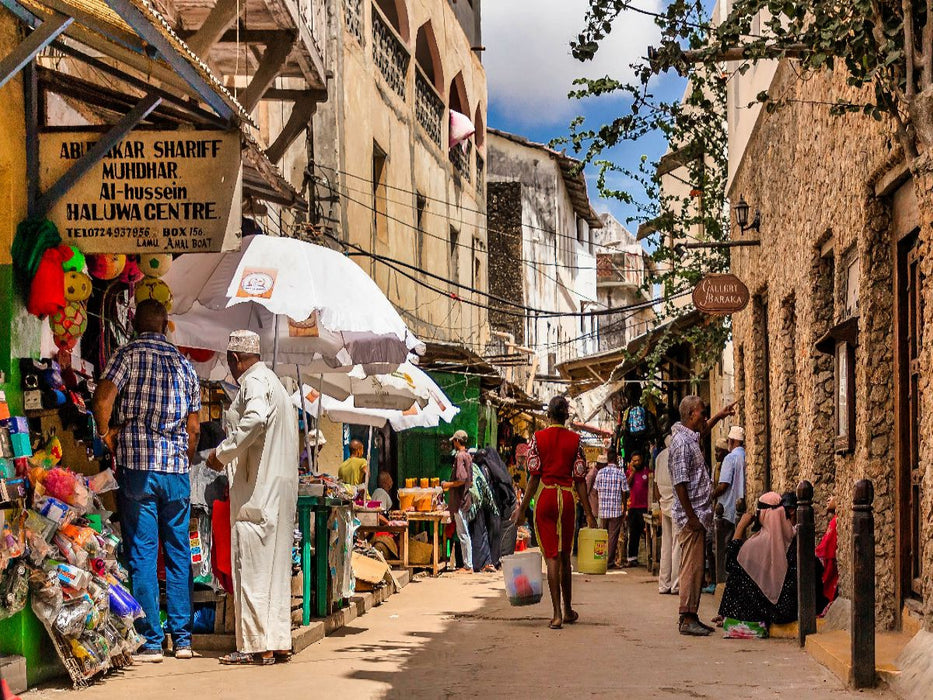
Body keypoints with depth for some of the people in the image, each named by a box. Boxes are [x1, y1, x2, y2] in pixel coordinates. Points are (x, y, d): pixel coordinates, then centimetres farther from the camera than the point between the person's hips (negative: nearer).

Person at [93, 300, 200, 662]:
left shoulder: (129, 354, -1)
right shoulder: (183, 363, 12)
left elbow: (102, 401, -16)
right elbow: (193, 426, 13)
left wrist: (107, 437, 0)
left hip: (138, 466, -4)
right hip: (177, 469, 4)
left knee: (142, 554, -1)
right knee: (179, 553, 10)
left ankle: (150, 642, -1)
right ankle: (183, 638, 12)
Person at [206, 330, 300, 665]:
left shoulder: (254, 381, -9)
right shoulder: (274, 381, 22)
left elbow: (255, 420, -28)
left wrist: (222, 452, -18)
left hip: (257, 488, -10)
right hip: (282, 488, 10)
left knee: (251, 567, -6)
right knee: (276, 567, 10)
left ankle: (257, 645, -5)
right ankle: (279, 643, 13)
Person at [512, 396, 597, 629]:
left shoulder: (538, 438, -1)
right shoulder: (575, 440, 1)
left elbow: (534, 477, -5)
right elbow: (579, 479, -1)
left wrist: (522, 509, 1)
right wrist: (589, 513, 3)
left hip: (545, 496, -2)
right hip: (567, 497, 2)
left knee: (551, 556, -2)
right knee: (565, 556, 15)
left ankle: (557, 614, -9)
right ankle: (568, 610, 26)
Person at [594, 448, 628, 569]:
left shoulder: (600, 472, 0)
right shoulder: (621, 473, -5)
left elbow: (595, 490, 6)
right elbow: (625, 493, -3)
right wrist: (624, 509, 8)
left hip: (602, 510, 2)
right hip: (616, 510, -2)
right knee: (613, 536, 2)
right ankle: (610, 561, 1)